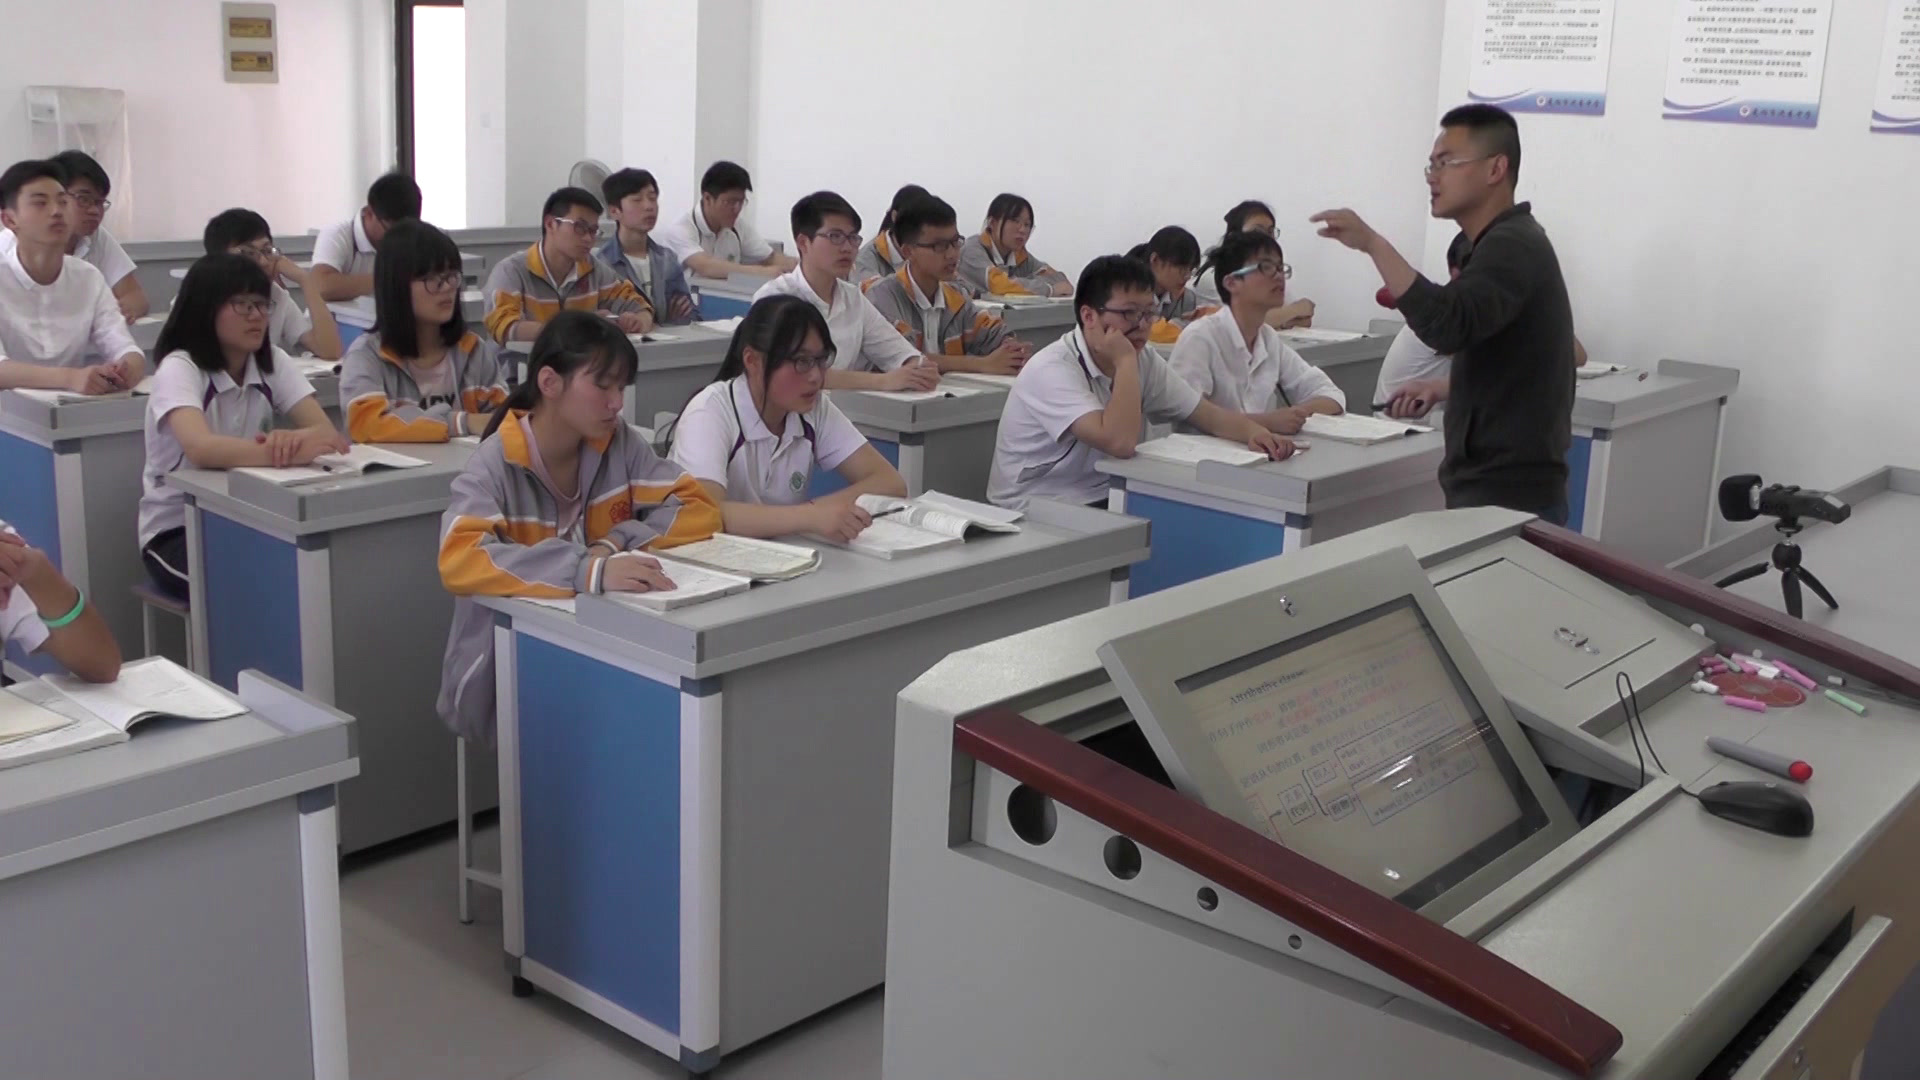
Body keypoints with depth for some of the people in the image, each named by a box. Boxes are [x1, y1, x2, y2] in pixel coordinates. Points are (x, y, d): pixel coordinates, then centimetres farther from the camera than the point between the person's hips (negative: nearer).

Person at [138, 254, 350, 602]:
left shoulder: (273, 363, -1)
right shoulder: (179, 369, -17)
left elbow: (328, 433, -15)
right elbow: (201, 449, -37)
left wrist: (290, 439, -39)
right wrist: (288, 451, -52)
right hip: (177, 532, -5)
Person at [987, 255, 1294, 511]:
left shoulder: (1143, 360, 5)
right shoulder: (1052, 370, -20)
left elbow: (1211, 416, 3)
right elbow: (1119, 443, -32)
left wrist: (1255, 432, -17)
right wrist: (1125, 363, -23)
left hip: (1105, 503, 8)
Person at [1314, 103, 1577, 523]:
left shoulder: (1511, 245, -16)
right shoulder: (1505, 242, 17)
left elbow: (1448, 327, -35)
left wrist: (1374, 245, -34)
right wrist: (1442, 389, 19)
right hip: (1490, 484, 10)